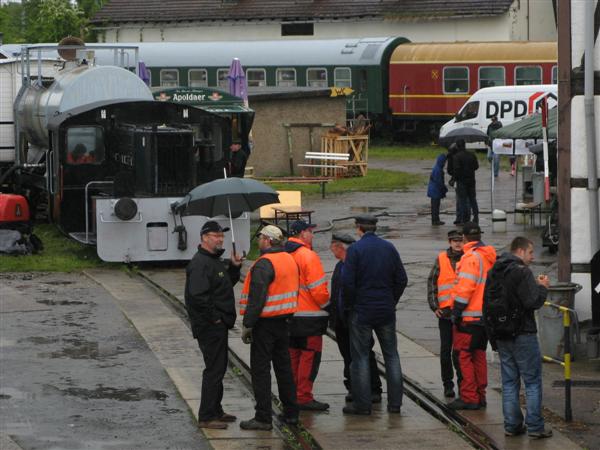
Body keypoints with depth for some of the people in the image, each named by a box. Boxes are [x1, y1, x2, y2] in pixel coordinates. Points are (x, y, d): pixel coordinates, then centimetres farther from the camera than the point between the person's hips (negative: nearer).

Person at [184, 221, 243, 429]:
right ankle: (206, 417, -5)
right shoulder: (200, 263, -18)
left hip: (218, 325, 11)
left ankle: (215, 411, 26)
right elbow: (198, 296, -26)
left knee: (218, 367, 17)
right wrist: (214, 317, -20)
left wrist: (234, 267, 9)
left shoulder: (214, 260, 16)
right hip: (209, 326, -11)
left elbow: (226, 284, 25)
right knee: (214, 369, -9)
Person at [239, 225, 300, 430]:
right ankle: (290, 413, 21)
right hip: (283, 321, 9)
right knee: (283, 366, 16)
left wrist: (247, 324, -17)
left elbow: (256, 297, -22)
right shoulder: (289, 260, 10)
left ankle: (263, 418, -4)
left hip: (266, 322, -9)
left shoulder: (264, 264, -18)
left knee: (260, 369, -4)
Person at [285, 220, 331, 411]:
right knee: (310, 355, -1)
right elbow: (318, 289, -17)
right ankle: (304, 397, -2)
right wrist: (326, 305, -1)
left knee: (293, 355, 15)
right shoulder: (308, 256, -15)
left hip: (288, 316, 7)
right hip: (309, 316, -7)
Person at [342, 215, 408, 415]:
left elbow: (347, 282, -15)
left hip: (362, 310, -4)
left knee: (360, 357, 2)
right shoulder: (389, 248, 4)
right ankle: (395, 402, 11)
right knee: (391, 355, 11)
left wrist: (349, 305, -1)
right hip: (386, 310, 4)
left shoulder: (355, 249, -11)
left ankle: (362, 404, 0)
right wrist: (392, 301, 14)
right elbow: (401, 279, 5)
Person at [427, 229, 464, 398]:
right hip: (445, 312, 1)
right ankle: (448, 384, 15)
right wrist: (434, 305, -1)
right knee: (446, 350, 6)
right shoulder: (441, 259, 4)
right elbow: (432, 282, 7)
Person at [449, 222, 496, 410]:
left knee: (463, 355, -4)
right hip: (486, 315, 8)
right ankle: (480, 396, 17)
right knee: (479, 354, 14)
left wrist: (456, 312, -15)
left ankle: (469, 398, -6)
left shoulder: (470, 257, -14)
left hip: (469, 317, -8)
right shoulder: (490, 257, 13)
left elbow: (465, 288, -20)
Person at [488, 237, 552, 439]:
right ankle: (535, 427, 1)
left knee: (509, 382, 12)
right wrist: (542, 287, -2)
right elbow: (533, 302, -22)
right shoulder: (521, 271, -16)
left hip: (501, 336, 7)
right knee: (532, 382, 1)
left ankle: (512, 425, 13)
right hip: (523, 335, -7)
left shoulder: (495, 271, 10)